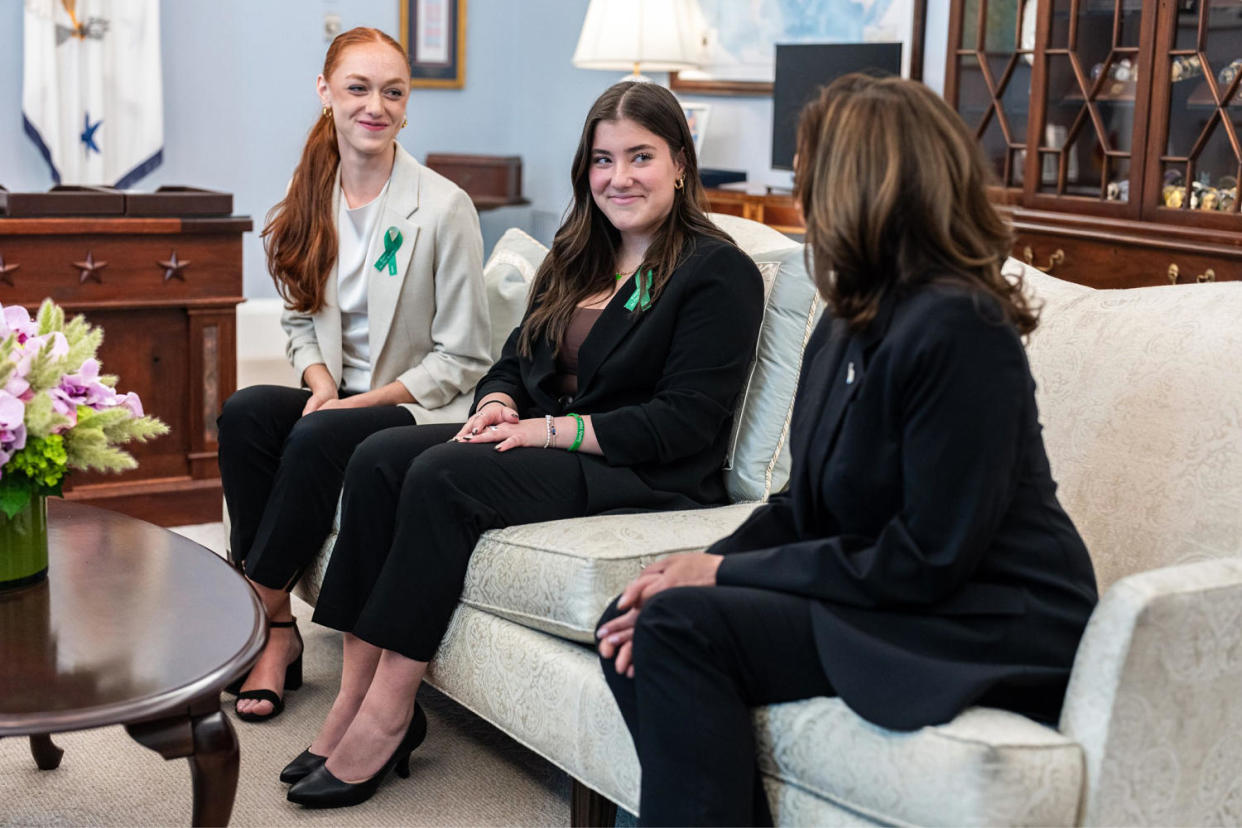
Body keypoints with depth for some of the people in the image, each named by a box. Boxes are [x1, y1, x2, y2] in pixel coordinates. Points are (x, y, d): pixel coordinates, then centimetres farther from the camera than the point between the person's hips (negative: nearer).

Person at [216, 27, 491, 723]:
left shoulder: (444, 208, -10)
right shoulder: (312, 202, 7)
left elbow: (462, 359, -9)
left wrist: (360, 402, -16)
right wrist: (321, 383, -6)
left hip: (423, 407, -5)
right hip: (340, 396, 5)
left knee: (317, 440, -33)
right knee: (245, 412, -25)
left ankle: (264, 620, -15)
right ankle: (277, 629, -21)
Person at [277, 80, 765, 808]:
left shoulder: (719, 274, -7)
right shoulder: (579, 258, 19)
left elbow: (685, 423, -15)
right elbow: (516, 359, 20)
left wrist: (549, 430, -19)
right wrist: (498, 407, -5)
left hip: (645, 477, -8)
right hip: (542, 440, 8)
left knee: (444, 476, -28)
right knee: (380, 456, -16)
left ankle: (388, 714, -21)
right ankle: (355, 694, -18)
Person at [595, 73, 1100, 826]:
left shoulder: (957, 329, -19)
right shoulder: (849, 325, 11)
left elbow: (926, 559, -21)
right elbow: (805, 504, 11)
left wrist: (726, 574, -15)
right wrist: (700, 568, -8)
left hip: (990, 635, -9)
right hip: (887, 596, 9)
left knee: (681, 627, -23)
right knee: (633, 624, -5)